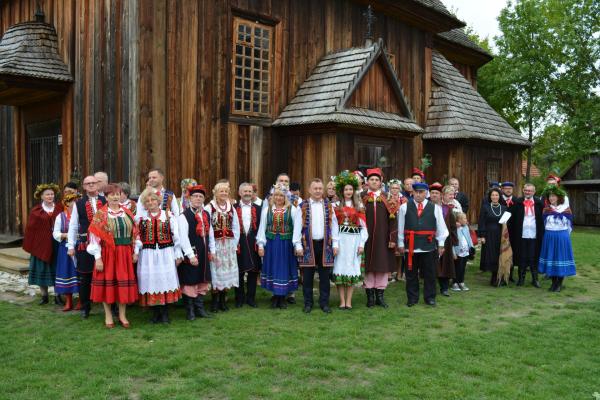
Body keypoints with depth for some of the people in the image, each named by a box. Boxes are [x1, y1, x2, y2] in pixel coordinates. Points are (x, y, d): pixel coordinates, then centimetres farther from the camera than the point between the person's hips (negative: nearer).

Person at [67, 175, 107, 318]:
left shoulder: (106, 202, 3)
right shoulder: (79, 204, 4)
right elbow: (73, 226, 6)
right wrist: (71, 246, 3)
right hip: (85, 245, 1)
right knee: (84, 277, 9)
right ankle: (85, 307, 23)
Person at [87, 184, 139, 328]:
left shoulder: (127, 213, 7)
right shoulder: (100, 214, -4)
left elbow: (134, 234, 10)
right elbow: (95, 236, -8)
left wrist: (135, 252, 6)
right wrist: (98, 257, -13)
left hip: (125, 254, 3)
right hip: (107, 254, -3)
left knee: (124, 283, 6)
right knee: (108, 283, 4)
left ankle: (122, 315, 18)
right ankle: (108, 315, 17)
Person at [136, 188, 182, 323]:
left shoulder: (169, 215, 4)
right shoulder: (140, 217, 6)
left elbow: (176, 236, 5)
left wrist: (178, 255, 4)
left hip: (166, 254, -1)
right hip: (148, 255, 1)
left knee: (166, 280, 1)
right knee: (151, 281, 4)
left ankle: (165, 313, 12)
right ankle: (156, 313, 18)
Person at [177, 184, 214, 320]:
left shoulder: (206, 215, 9)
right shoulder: (184, 216, -13)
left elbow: (210, 234, 15)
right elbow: (183, 238, -18)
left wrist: (211, 250, 12)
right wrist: (191, 255, -20)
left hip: (204, 254, 7)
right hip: (190, 254, -7)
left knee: (202, 281, 13)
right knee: (190, 282, 2)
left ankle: (199, 307, 24)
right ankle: (189, 310, 15)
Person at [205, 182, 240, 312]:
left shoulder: (231, 208, 8)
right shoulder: (209, 208, -8)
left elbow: (236, 228, 11)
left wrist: (234, 245, 3)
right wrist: (211, 249, -13)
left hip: (229, 245, 4)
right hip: (215, 245, -4)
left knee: (227, 272, 7)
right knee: (216, 272, -1)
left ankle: (223, 300, 19)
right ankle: (215, 302, 11)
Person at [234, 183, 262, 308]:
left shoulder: (257, 209, 9)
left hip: (253, 245, 2)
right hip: (238, 244, -2)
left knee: (253, 271, 6)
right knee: (239, 272, 5)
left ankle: (251, 298, 18)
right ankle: (239, 298, 17)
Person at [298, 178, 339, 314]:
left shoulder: (329, 205, 7)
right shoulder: (302, 206, 0)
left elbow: (334, 225, 7)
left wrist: (335, 244, 2)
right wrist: (298, 246, -6)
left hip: (325, 244, 2)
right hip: (308, 245, -1)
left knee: (325, 276, 6)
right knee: (307, 276, 4)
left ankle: (324, 303, 17)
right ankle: (308, 303, 16)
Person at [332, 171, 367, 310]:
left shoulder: (359, 205, 9)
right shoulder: (336, 205, 5)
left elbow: (363, 225, 6)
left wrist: (362, 244, -1)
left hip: (354, 240, 1)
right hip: (340, 240, -1)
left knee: (352, 268, 0)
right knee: (340, 268, -2)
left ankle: (349, 301, 7)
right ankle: (342, 301, 5)